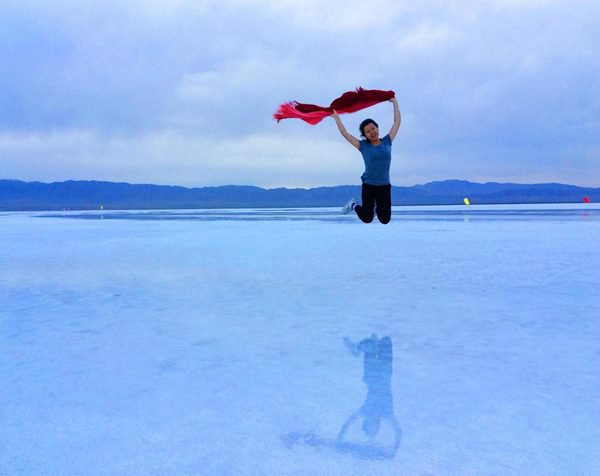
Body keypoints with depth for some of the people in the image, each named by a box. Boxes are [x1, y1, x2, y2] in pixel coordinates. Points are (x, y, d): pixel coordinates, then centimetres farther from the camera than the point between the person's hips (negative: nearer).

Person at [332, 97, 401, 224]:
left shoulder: (387, 142, 4)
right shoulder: (363, 146, 0)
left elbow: (397, 122, 9)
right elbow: (345, 134, 4)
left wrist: (395, 102, 14)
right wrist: (336, 117, 10)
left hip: (385, 186, 2)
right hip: (368, 186, -2)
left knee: (385, 220, 3)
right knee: (367, 219, -1)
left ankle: (376, 206, 37)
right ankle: (354, 205, 30)